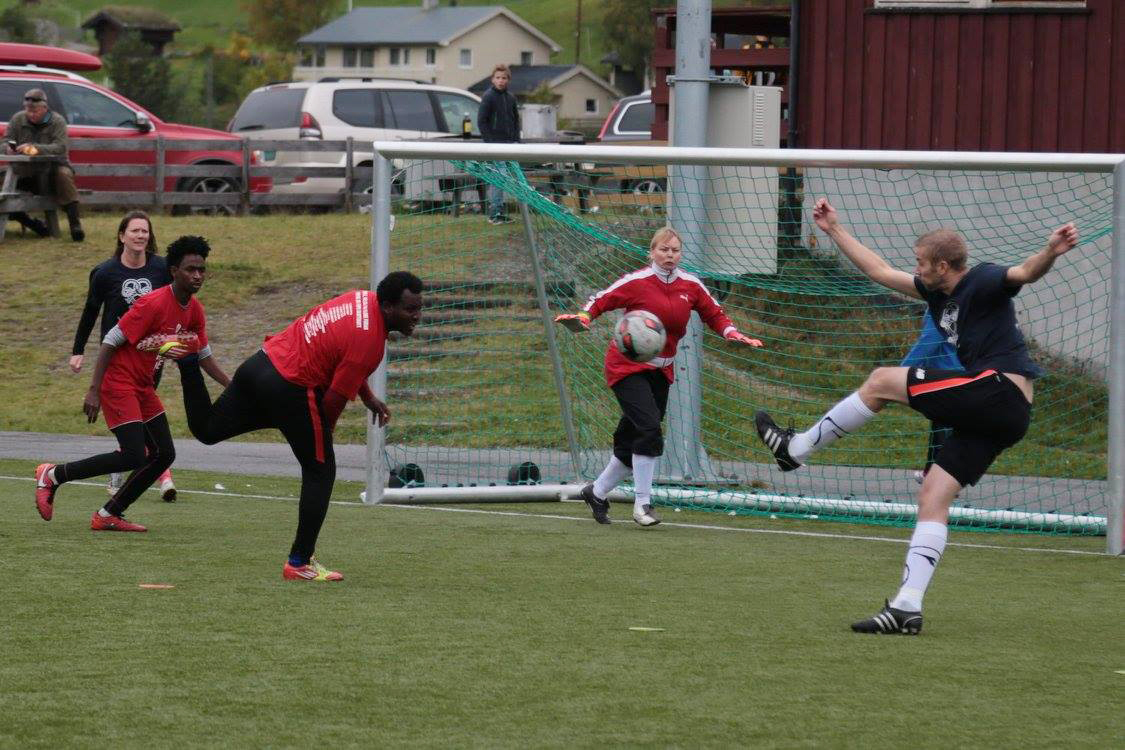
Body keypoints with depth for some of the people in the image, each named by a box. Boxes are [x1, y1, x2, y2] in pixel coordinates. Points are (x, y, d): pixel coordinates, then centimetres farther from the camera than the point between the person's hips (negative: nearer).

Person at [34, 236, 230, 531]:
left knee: (164, 454, 3)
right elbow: (111, 341, -20)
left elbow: (204, 356, 18)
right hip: (119, 382, -9)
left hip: (144, 386, 9)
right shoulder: (153, 304, -22)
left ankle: (109, 516, 11)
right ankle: (52, 476, -3)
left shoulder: (195, 310, 4)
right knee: (134, 456, -17)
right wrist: (94, 390, -24)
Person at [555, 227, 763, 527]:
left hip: (660, 371, 6)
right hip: (627, 366, -6)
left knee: (630, 440, 7)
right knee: (649, 428, -21)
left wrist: (733, 333, -4)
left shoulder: (691, 285, 3)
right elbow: (600, 300, -9)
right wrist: (583, 317, -28)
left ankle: (597, 492, 28)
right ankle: (642, 502, -14)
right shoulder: (636, 282, -11)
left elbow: (714, 314, 13)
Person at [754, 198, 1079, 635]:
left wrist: (1051, 252, -48)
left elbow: (1025, 273, -26)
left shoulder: (983, 283, -6)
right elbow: (880, 271, 31)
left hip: (1001, 390, -9)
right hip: (992, 416, 9)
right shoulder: (937, 293, 20)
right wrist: (834, 230, 33)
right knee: (932, 497, 2)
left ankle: (795, 449, 7)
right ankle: (907, 607, -3)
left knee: (882, 381, -5)